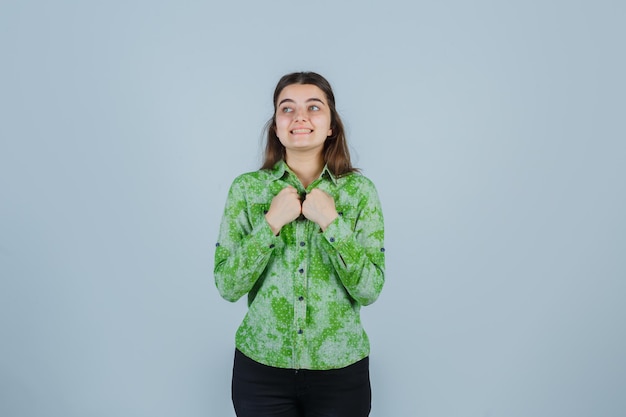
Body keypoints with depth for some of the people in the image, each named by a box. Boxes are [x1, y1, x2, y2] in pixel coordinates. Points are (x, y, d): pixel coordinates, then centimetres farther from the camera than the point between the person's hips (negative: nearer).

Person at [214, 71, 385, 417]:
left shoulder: (359, 190, -4)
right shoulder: (246, 188, -3)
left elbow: (370, 290, -9)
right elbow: (227, 287, -7)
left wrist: (331, 222, -18)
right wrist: (271, 222, -16)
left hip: (340, 369, 0)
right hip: (261, 366, 0)